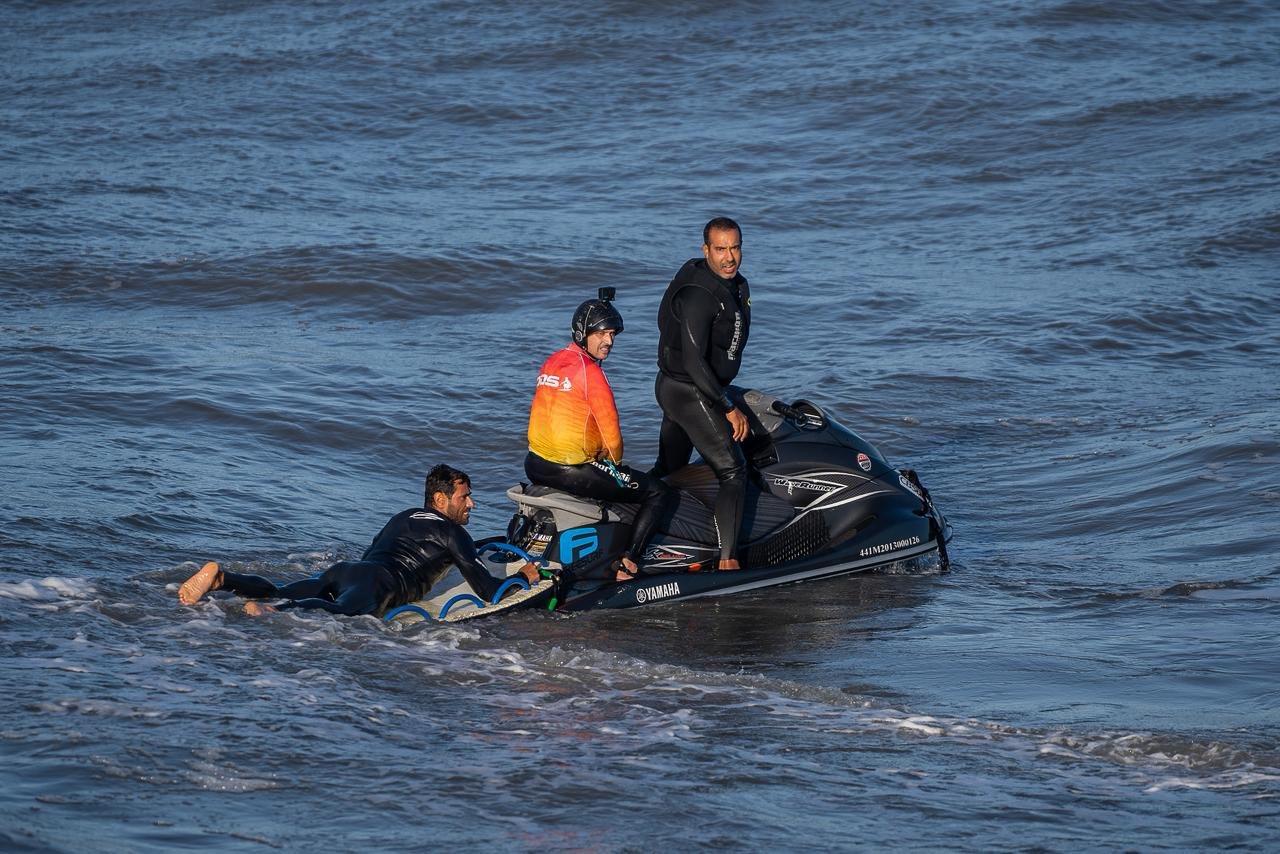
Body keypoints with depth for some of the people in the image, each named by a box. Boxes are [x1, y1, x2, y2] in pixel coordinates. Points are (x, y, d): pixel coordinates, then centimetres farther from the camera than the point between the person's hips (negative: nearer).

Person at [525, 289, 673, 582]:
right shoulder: (590, 372, -14)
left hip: (535, 466, 9)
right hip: (572, 470, -9)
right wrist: (615, 461, 9)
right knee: (658, 492, -1)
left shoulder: (551, 363, 11)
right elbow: (610, 428, -13)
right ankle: (626, 563, -8)